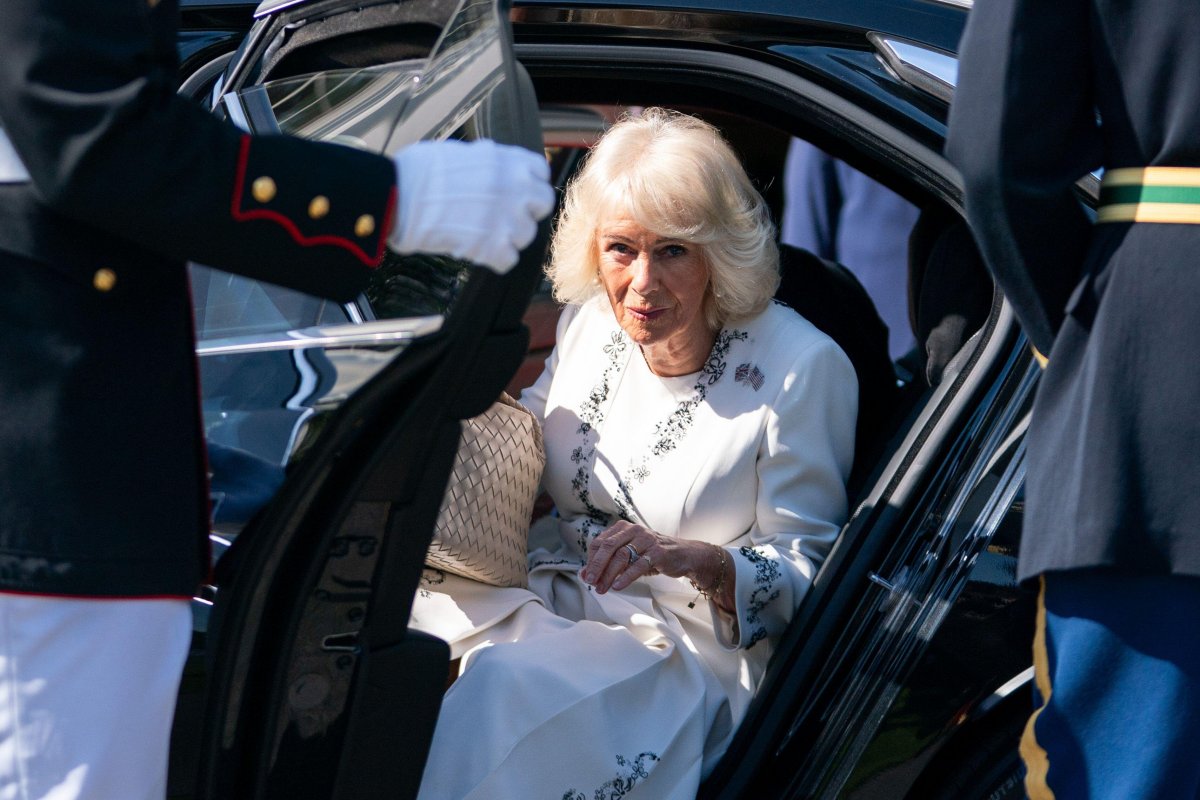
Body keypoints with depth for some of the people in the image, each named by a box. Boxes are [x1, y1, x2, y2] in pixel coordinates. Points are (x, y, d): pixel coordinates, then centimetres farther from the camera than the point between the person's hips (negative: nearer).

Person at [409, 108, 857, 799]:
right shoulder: (592, 317, 5)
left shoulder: (803, 367, -11)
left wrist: (696, 559, -26)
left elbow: (808, 572, -8)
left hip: (683, 648, -5)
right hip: (544, 595, 6)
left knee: (501, 684, -33)